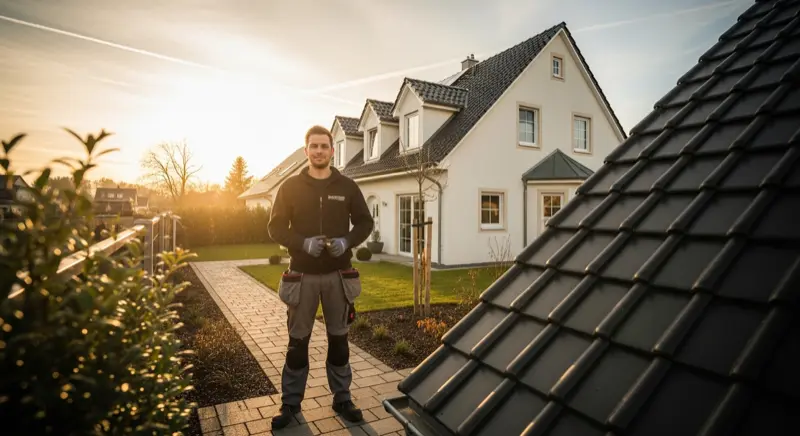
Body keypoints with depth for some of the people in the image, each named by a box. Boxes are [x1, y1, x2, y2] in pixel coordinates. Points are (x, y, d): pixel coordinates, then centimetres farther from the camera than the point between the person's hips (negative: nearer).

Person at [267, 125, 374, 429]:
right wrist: (303, 243, -18)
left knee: (338, 339, 12)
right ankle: (291, 403, 23)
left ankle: (342, 399, 27)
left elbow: (365, 222, 6)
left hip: (339, 275, 1)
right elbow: (276, 227, 0)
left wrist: (347, 242, -14)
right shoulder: (290, 187, 0)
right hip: (302, 276, -1)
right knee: (298, 341, 8)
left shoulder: (347, 186, 3)